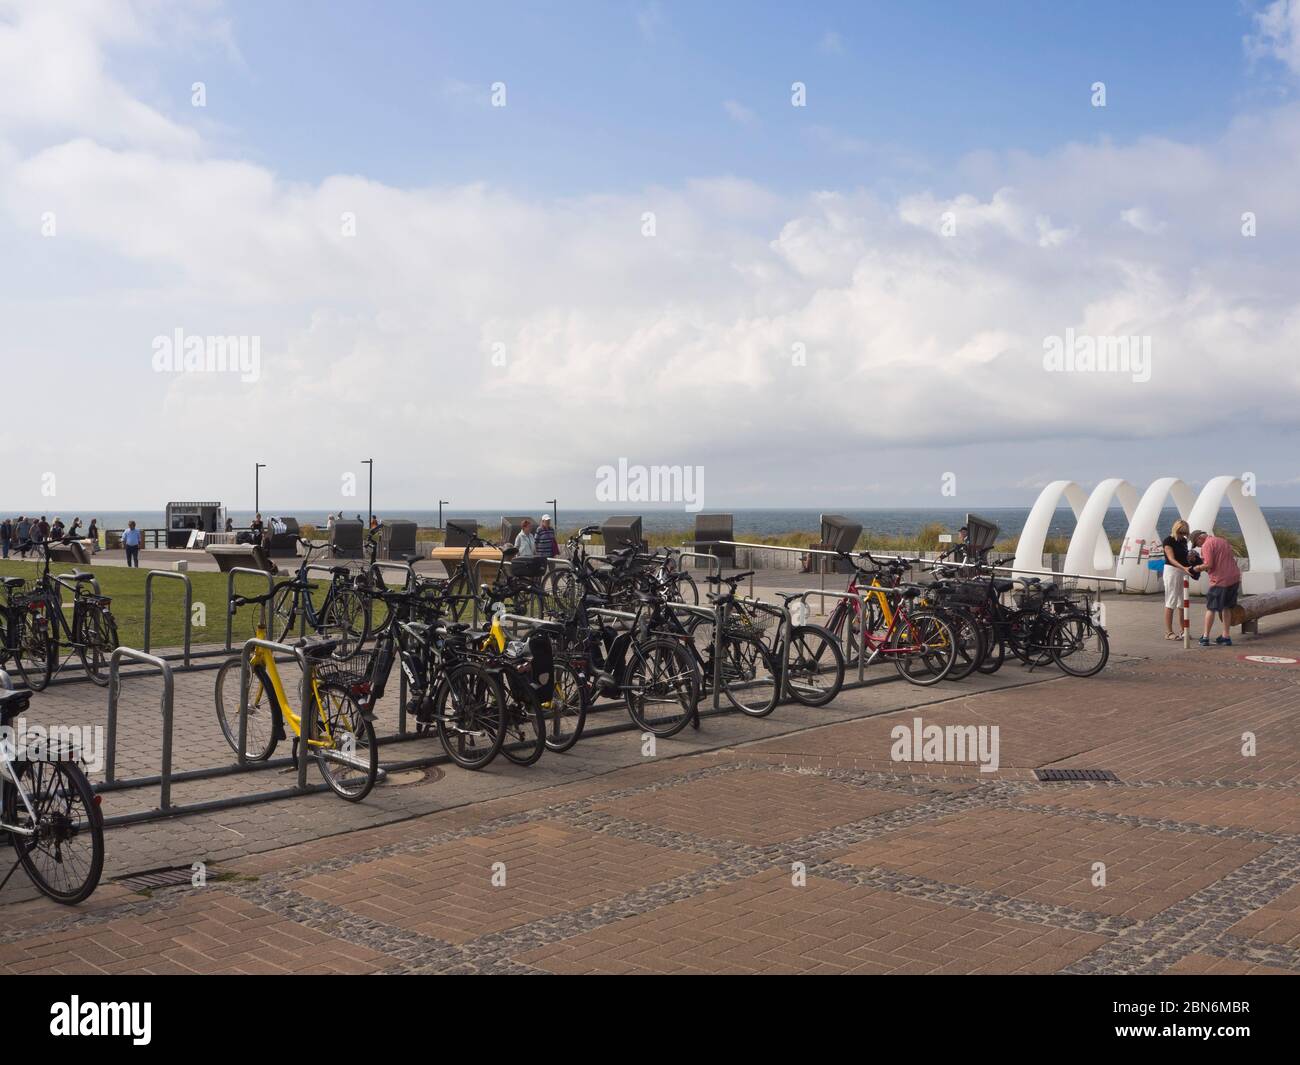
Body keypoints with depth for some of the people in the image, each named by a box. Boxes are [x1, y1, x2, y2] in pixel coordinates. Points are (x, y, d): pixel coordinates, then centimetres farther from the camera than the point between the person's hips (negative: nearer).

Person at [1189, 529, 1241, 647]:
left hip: (1220, 581, -8)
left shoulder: (1207, 545, -9)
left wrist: (1197, 568, -2)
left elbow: (1208, 565, -18)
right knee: (1226, 608, 16)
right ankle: (1226, 636, 18)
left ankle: (1206, 637, 3)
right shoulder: (1222, 541, 19)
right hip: (1235, 578, 8)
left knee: (1211, 608, 1)